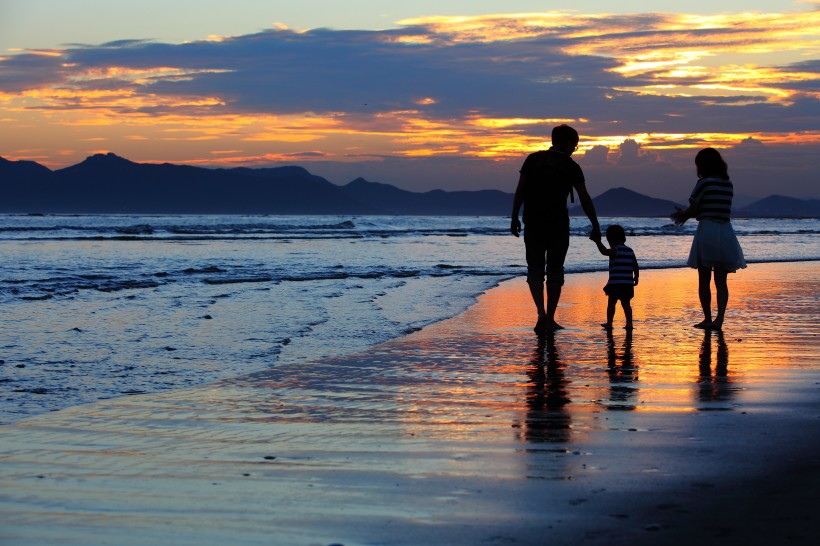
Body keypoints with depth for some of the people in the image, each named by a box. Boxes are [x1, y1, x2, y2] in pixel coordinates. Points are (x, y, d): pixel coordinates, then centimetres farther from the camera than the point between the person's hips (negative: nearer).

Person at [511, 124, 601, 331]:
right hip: (558, 224, -1)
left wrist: (514, 218, 7)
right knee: (554, 271, 9)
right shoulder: (571, 167, -1)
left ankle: (541, 311, -13)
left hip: (533, 223, 2)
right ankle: (550, 319, 8)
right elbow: (585, 199, -1)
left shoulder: (533, 159, 4)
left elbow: (520, 190, 1)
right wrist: (595, 225, 6)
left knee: (535, 268, 8)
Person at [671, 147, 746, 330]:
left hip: (706, 231, -5)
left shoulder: (704, 183, -9)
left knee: (704, 280, 6)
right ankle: (719, 318, -6)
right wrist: (685, 214, 18)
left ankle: (708, 318, 6)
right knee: (721, 280, 5)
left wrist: (682, 216, 17)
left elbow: (693, 209, -6)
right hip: (725, 232, 5)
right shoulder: (728, 185, 10)